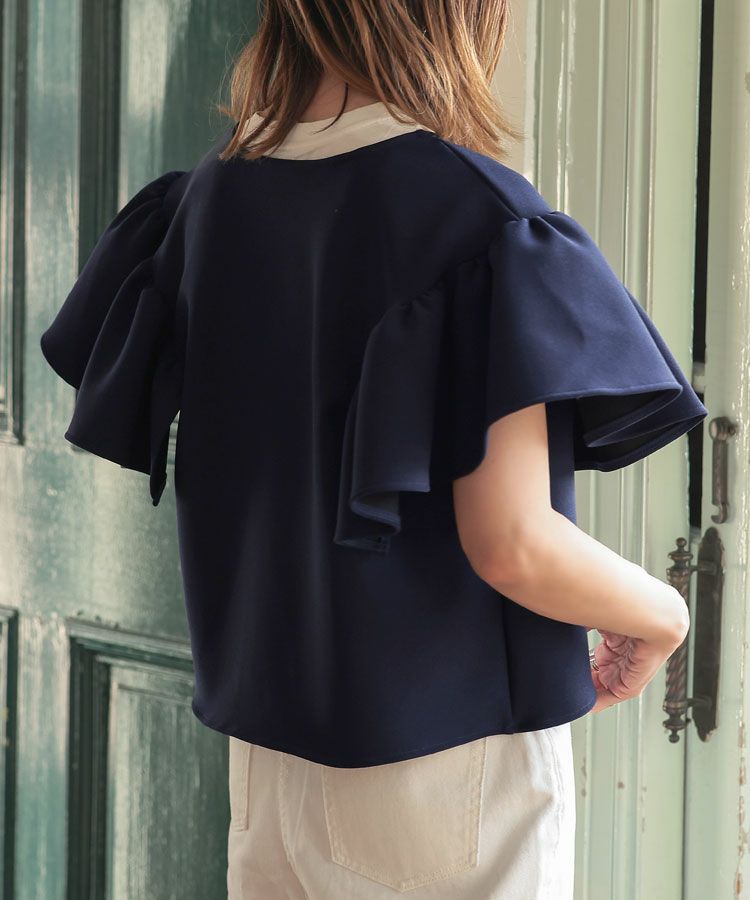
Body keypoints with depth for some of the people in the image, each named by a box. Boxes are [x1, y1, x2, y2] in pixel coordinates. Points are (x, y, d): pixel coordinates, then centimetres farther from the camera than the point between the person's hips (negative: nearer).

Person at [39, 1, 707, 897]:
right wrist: (661, 614, -4)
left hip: (265, 739, 6)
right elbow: (510, 543, -22)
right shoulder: (479, 213, -19)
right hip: (451, 748, -6)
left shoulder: (210, 193, 1)